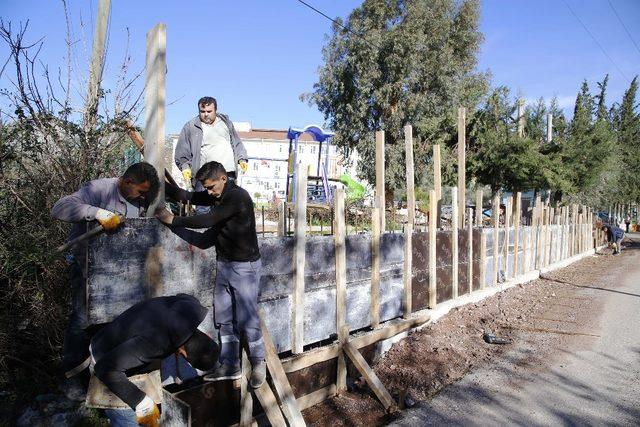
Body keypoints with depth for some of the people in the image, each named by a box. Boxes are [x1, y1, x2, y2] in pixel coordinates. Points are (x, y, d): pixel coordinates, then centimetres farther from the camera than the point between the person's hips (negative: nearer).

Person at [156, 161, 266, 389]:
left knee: (247, 319, -2)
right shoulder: (216, 195, 7)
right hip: (224, 264, 8)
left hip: (245, 265, -8)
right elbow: (187, 196, 9)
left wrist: (173, 220, -15)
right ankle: (230, 366, 22)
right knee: (224, 318, 10)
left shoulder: (238, 196, -21)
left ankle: (258, 364, 17)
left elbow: (207, 220, -24)